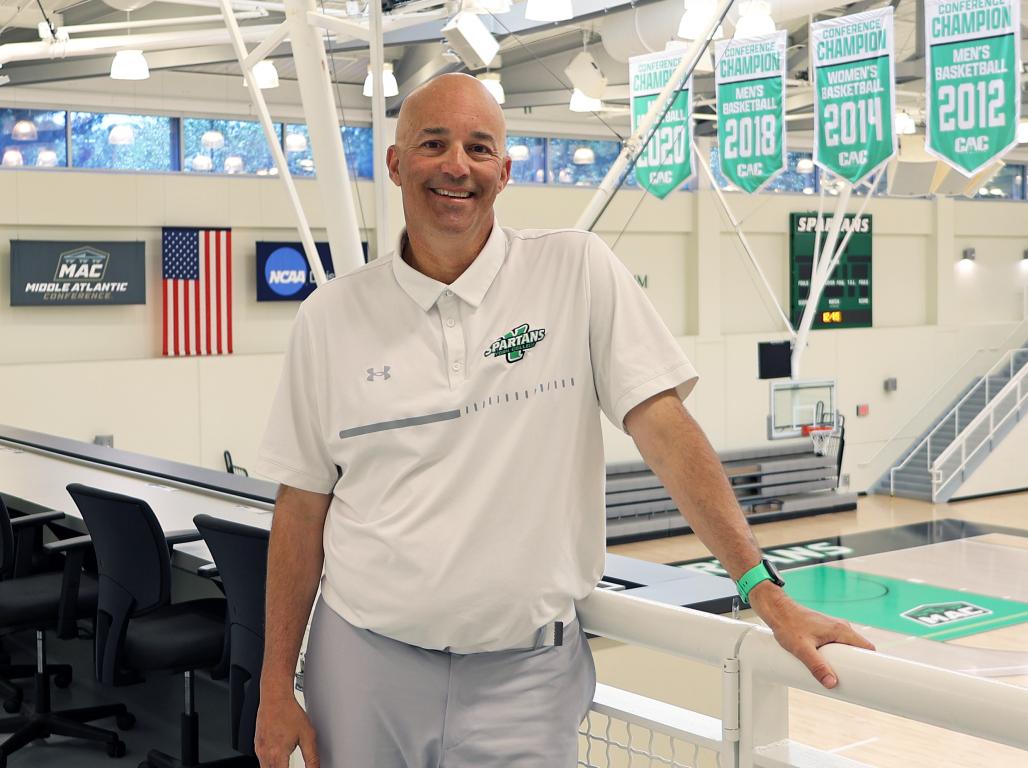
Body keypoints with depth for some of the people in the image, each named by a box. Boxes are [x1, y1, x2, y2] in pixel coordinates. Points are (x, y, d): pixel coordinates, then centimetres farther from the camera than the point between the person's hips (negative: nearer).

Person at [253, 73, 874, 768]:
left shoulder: (576, 270, -4)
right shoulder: (332, 316, 1)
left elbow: (663, 424, -8)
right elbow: (303, 505, 4)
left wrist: (765, 588, -16)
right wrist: (276, 687, 3)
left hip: (525, 676, -1)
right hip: (363, 660, 2)